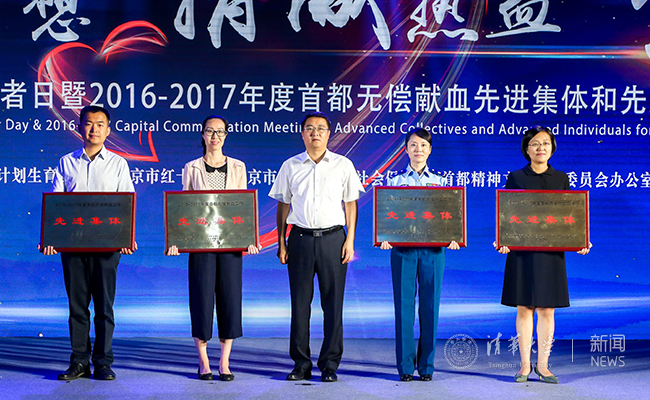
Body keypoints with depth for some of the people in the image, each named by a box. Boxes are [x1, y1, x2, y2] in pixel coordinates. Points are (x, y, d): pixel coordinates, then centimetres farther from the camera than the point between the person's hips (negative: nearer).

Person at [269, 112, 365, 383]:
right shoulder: (290, 166, 9)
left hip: (332, 238, -1)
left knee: (332, 303, 0)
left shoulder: (343, 165, 6)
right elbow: (283, 205, 12)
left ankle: (330, 365, 9)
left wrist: (350, 240, -1)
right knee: (300, 302, 3)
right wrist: (281, 242, 5)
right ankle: (301, 364, 11)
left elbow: (351, 203, 7)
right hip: (300, 238, 1)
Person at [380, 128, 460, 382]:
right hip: (403, 248, -1)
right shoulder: (395, 181, 8)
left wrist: (452, 238, -12)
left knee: (430, 305, 2)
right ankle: (405, 365, 8)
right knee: (404, 305, 0)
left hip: (433, 248, 1)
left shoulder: (440, 182, 10)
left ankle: (426, 365, 11)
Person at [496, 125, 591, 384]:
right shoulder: (515, 178, 4)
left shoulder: (561, 179, 9)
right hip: (521, 251, -1)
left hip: (551, 253, 1)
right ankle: (525, 365, 11)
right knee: (524, 308, 2)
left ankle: (543, 365, 13)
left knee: (547, 310, 3)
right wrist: (502, 241, -14)